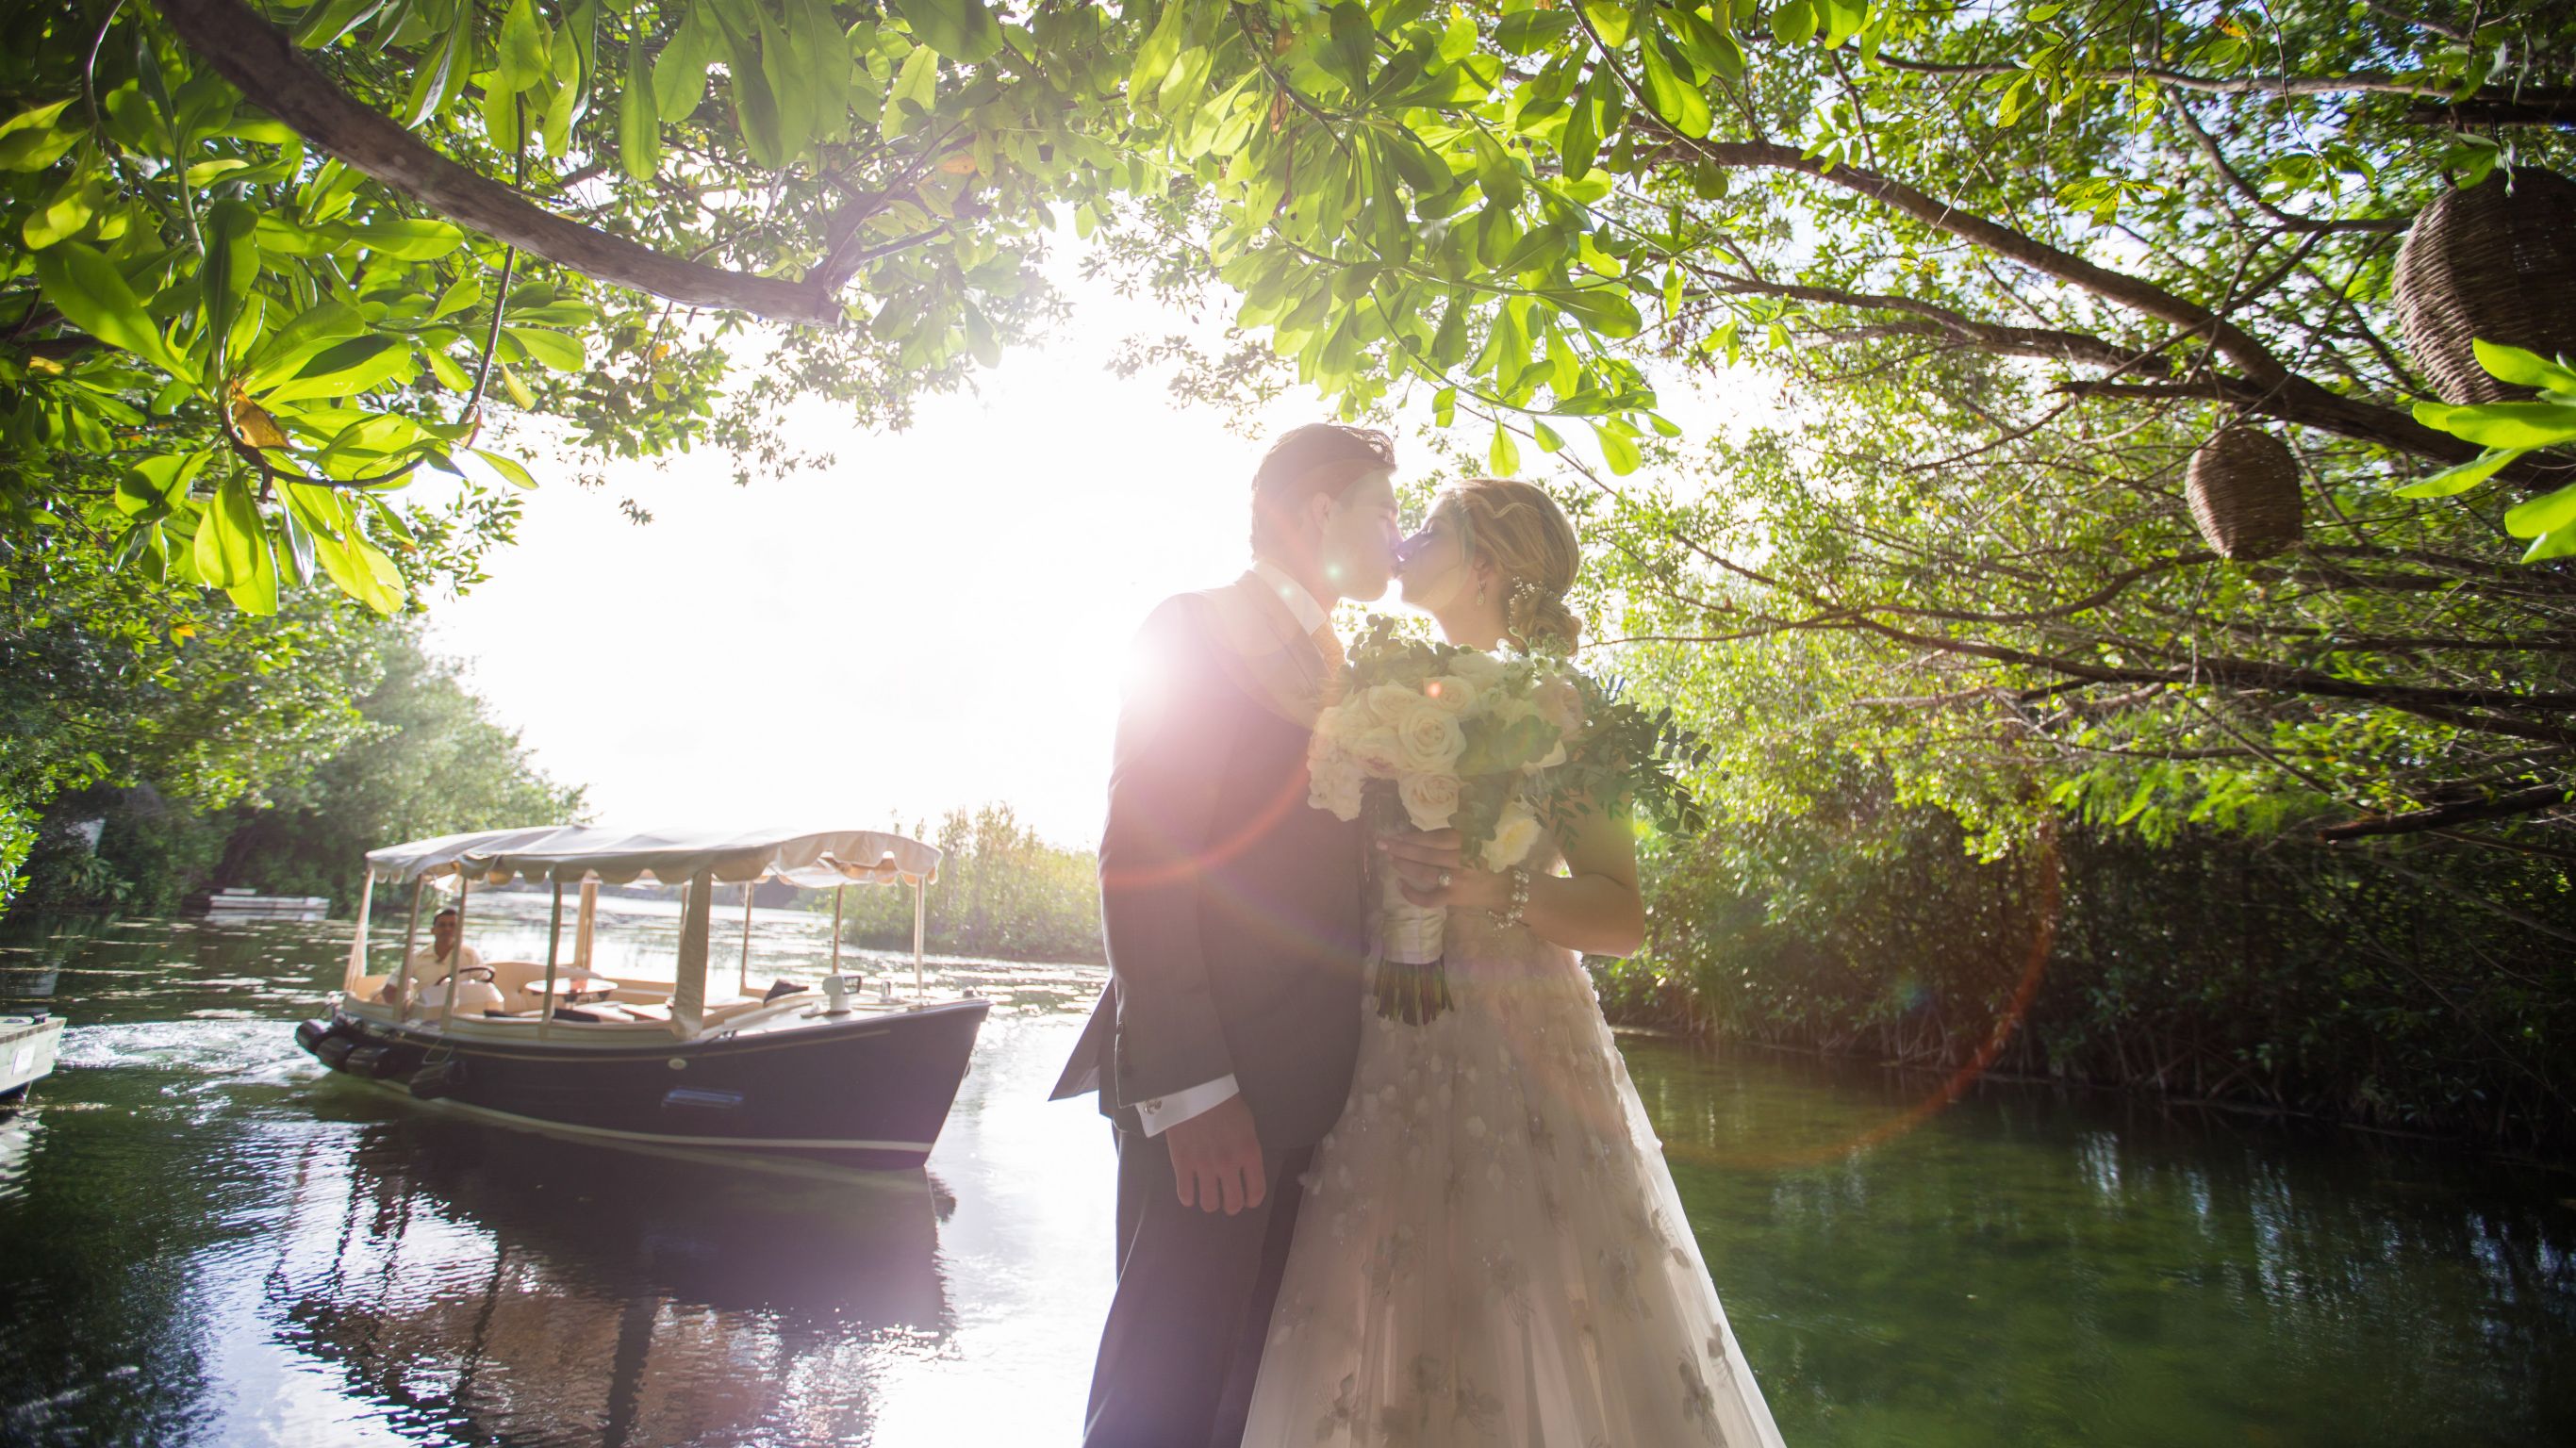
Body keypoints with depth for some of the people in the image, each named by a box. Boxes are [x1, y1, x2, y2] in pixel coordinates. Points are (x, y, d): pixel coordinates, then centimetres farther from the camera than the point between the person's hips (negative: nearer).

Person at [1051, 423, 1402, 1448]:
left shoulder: (1330, 664, 19)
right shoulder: (1195, 629, -6)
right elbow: (1141, 861, -16)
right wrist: (1188, 1085, -21)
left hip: (1303, 1081, 8)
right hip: (1211, 1080, -8)